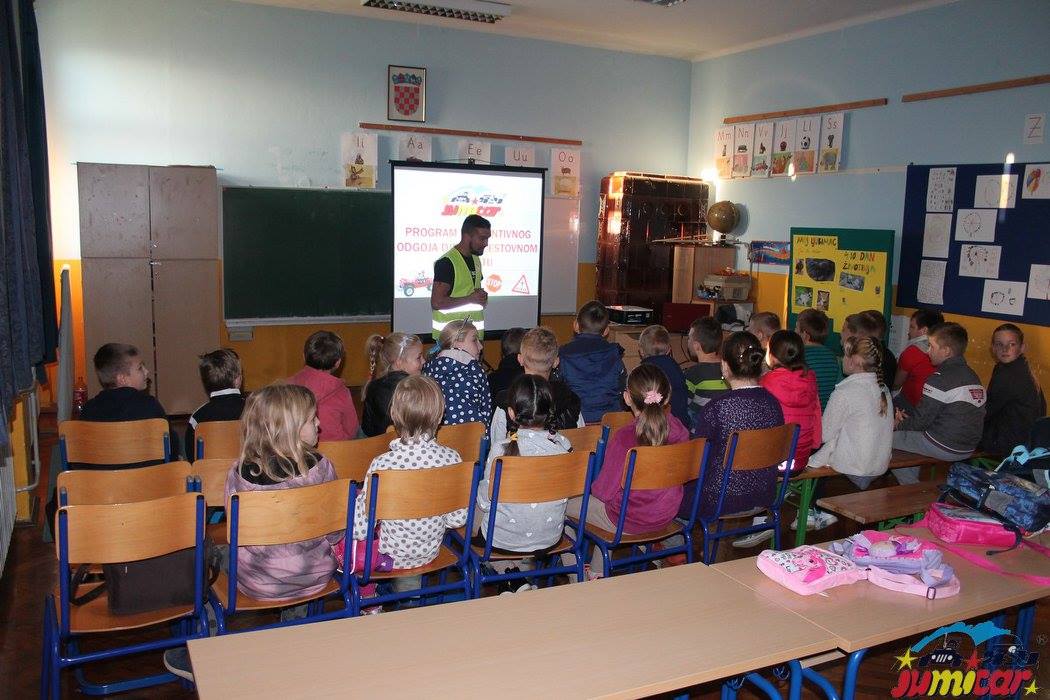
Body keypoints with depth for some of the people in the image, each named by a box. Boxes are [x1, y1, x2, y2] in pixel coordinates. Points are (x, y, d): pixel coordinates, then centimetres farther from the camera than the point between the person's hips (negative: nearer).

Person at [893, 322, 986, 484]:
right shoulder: (972, 376, 8)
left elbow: (921, 420, -15)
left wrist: (898, 425, 4)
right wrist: (908, 416, 9)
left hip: (944, 448, -9)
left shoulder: (940, 379, -20)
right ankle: (913, 483, 29)